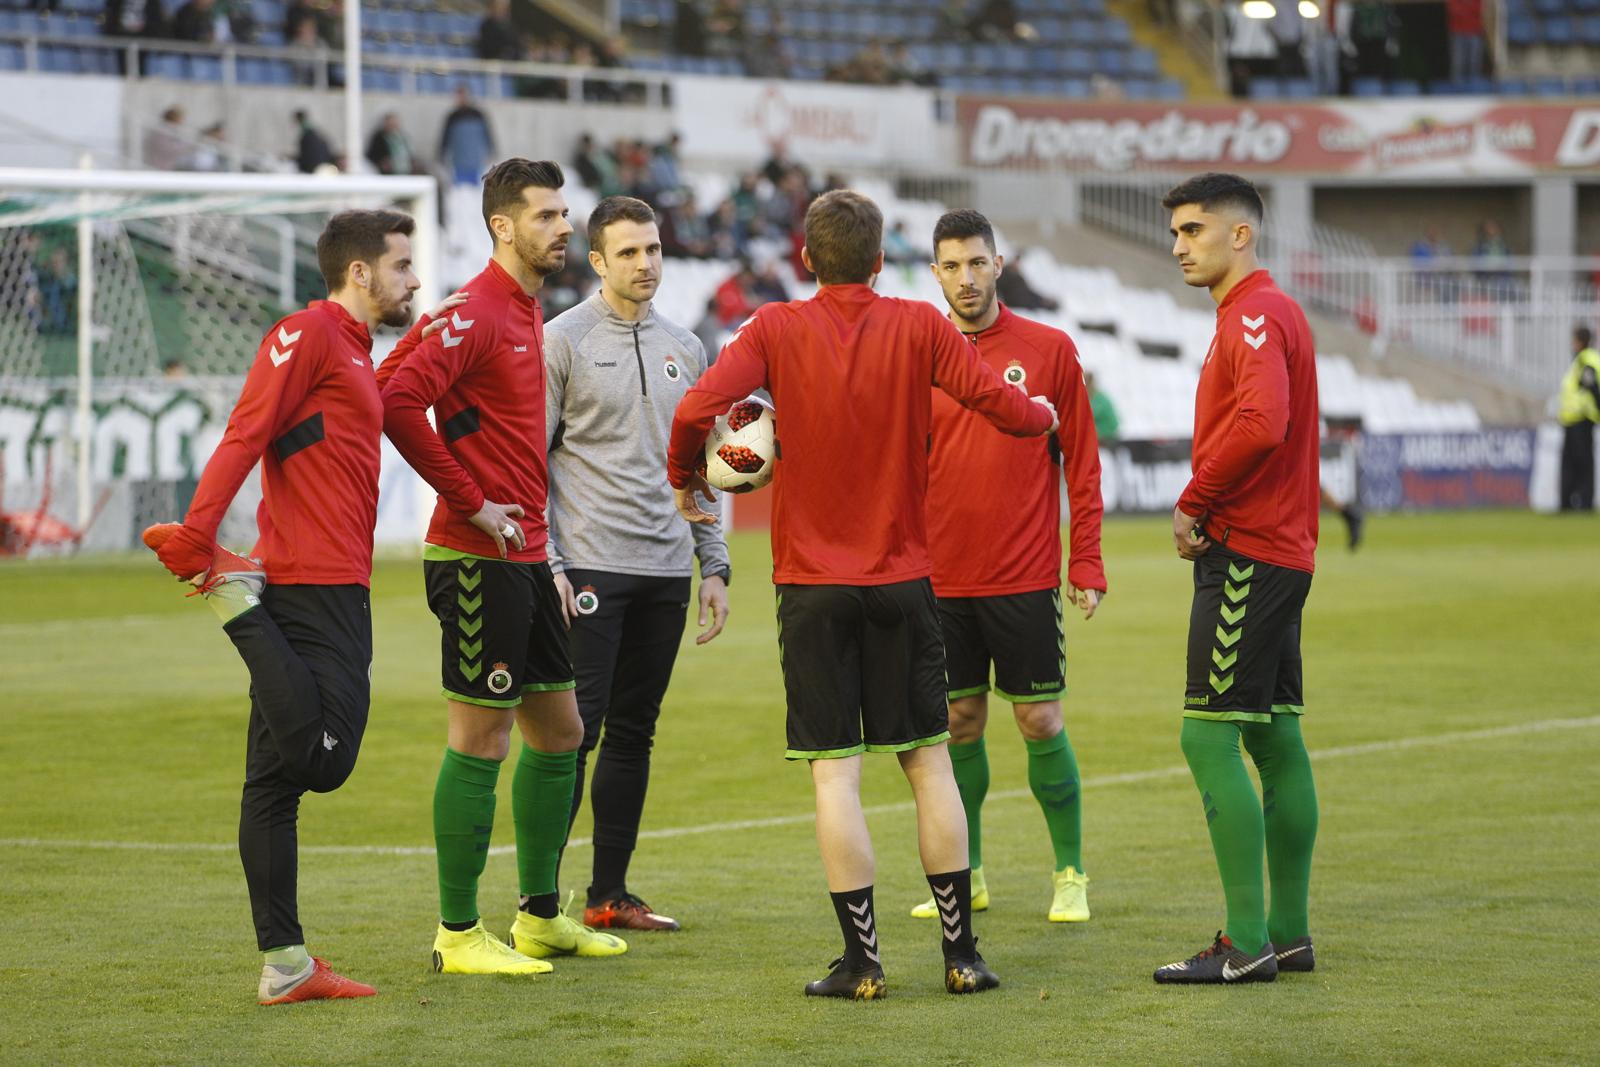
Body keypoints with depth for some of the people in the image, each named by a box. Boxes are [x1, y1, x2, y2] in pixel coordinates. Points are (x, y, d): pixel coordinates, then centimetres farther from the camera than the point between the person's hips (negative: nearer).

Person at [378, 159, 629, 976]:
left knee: (560, 733, 15)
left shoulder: (526, 312, 15)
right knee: (479, 741, -5)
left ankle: (540, 917, 25)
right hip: (478, 561, -10)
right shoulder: (478, 312, -14)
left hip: (524, 556, 10)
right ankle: (457, 936, 2)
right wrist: (471, 503, -20)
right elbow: (398, 403, -26)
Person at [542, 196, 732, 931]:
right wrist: (545, 564, -13)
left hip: (666, 570, 6)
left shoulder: (684, 349, 13)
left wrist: (714, 566, 12)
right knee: (574, 729, -8)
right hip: (590, 566, -6)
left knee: (634, 733, 8)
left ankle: (610, 894, 14)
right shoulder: (562, 341, -3)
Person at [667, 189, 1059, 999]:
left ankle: (862, 960, -3)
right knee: (928, 762, 9)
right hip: (902, 578, 2)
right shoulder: (918, 327, -2)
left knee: (834, 772, -1)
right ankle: (960, 952, 11)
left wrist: (685, 481, 3)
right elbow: (1005, 408, -4)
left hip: (812, 582, -2)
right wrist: (1044, 416, 19)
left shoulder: (776, 330, -5)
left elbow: (697, 410, -16)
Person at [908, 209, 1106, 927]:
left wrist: (1087, 564, -3)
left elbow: (1082, 462, 2)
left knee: (1041, 724, 0)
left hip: (1026, 578, -2)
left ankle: (1069, 875, 10)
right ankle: (966, 875, 18)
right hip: (941, 580, 2)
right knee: (958, 725, 7)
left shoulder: (1049, 350, 0)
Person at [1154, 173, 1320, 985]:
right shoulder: (1260, 314, 20)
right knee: (1275, 740, 11)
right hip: (1279, 552, 10)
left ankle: (1246, 944, -13)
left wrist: (1193, 504, -17)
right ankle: (1288, 933, 15)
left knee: (1210, 737, -11)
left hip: (1247, 554, -10)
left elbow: (1260, 423, -28)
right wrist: (1205, 511, 8)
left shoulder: (1257, 315, -13)